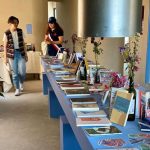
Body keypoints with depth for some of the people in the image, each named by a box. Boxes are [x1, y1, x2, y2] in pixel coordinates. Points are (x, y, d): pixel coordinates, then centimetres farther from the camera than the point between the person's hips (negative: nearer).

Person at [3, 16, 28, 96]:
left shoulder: (20, 31, 1)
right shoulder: (6, 33, -6)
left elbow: (23, 43, 8)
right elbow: (5, 46, -1)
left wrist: (25, 54, 8)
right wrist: (5, 57, -3)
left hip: (21, 53, 2)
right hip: (12, 54, -1)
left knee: (22, 71, -4)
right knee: (15, 72, 4)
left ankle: (21, 83, 28)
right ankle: (17, 89, 17)